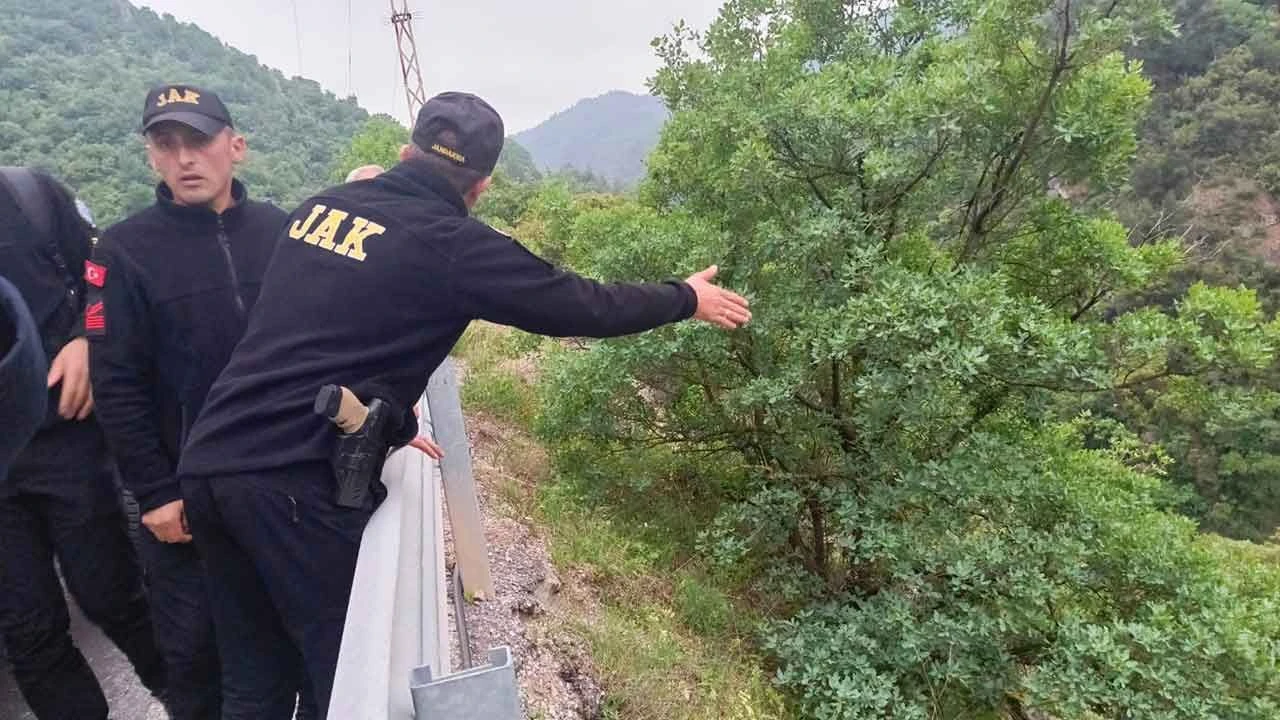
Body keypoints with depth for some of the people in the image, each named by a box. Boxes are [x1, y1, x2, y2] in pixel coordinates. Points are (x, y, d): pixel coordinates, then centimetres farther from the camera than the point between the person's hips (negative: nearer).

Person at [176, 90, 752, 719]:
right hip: (292, 481, -8)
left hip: (209, 461, 8)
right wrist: (685, 299, 13)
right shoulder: (449, 244, -8)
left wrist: (386, 424, 29)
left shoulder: (317, 207, 13)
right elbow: (581, 306, -1)